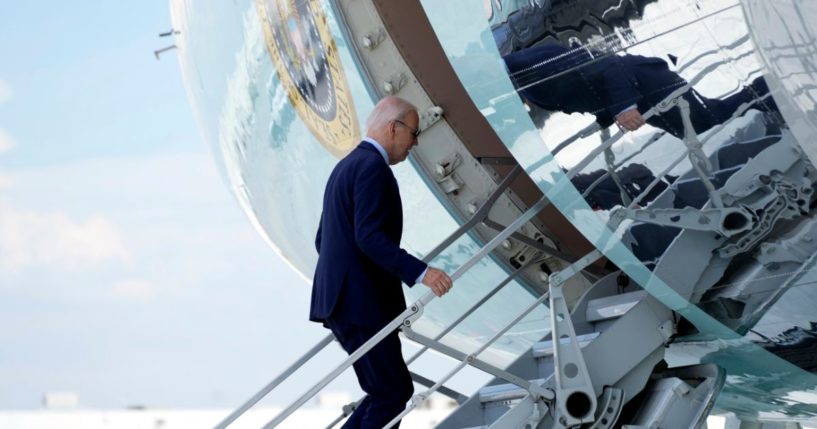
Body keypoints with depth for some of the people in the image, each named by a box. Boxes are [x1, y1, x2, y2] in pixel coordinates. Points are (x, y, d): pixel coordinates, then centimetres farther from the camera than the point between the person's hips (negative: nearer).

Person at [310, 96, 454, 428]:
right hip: (361, 303, -10)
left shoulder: (346, 166, 19)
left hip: (340, 299, 10)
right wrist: (420, 272, -28)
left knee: (390, 389, 14)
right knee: (393, 393, -4)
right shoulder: (373, 166, -13)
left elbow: (323, 240, 22)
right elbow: (369, 236, -24)